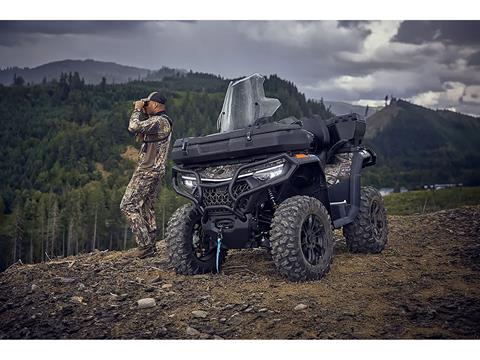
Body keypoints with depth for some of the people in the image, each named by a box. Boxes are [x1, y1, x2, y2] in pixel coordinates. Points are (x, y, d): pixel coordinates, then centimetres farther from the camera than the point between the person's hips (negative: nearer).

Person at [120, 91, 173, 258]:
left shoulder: (159, 121, -16)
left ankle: (145, 245, -10)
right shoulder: (163, 121, 17)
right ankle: (150, 246, 17)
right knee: (147, 207, 15)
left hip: (147, 171, -10)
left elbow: (134, 127, -26)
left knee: (128, 206, -8)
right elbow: (141, 129, 27)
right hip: (156, 171, 10)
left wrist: (137, 109, -10)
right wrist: (142, 111, 15)